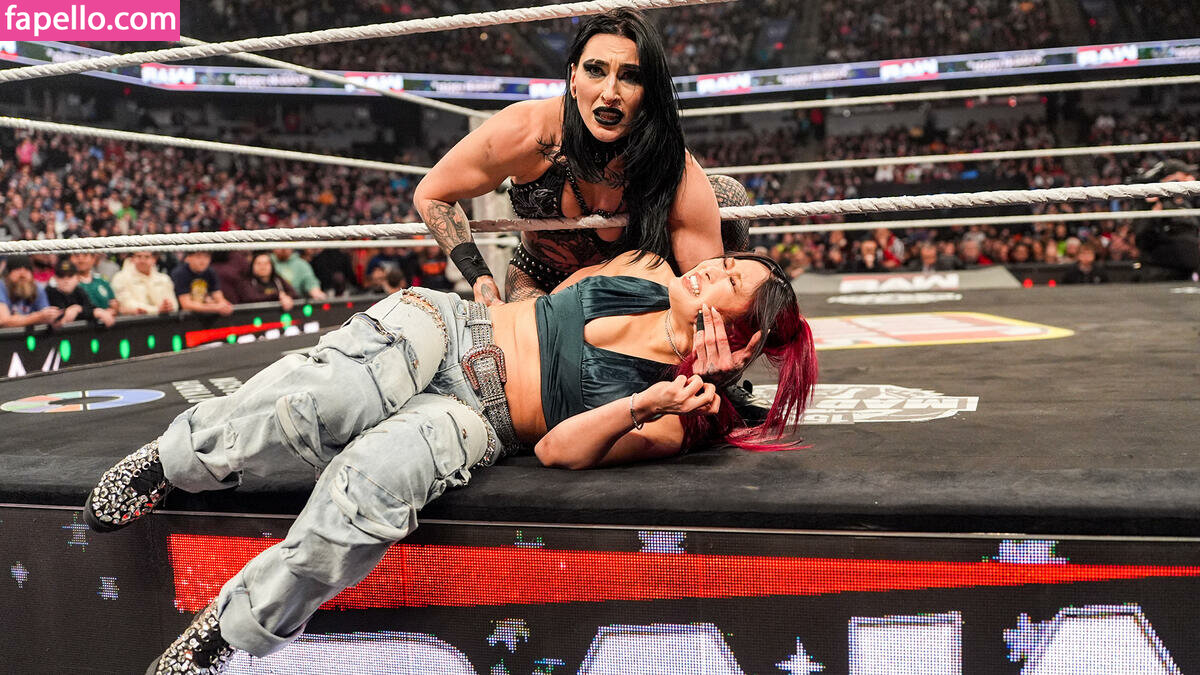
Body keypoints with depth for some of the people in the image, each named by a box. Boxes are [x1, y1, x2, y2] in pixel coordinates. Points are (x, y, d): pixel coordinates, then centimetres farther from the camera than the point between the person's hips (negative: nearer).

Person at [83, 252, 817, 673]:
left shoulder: (668, 416, -5)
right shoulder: (648, 273, 9)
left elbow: (558, 450, -15)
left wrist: (646, 405, -25)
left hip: (473, 418, -3)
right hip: (441, 327, 3)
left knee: (371, 485, -33)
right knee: (301, 409, -25)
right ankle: (169, 461, 2)